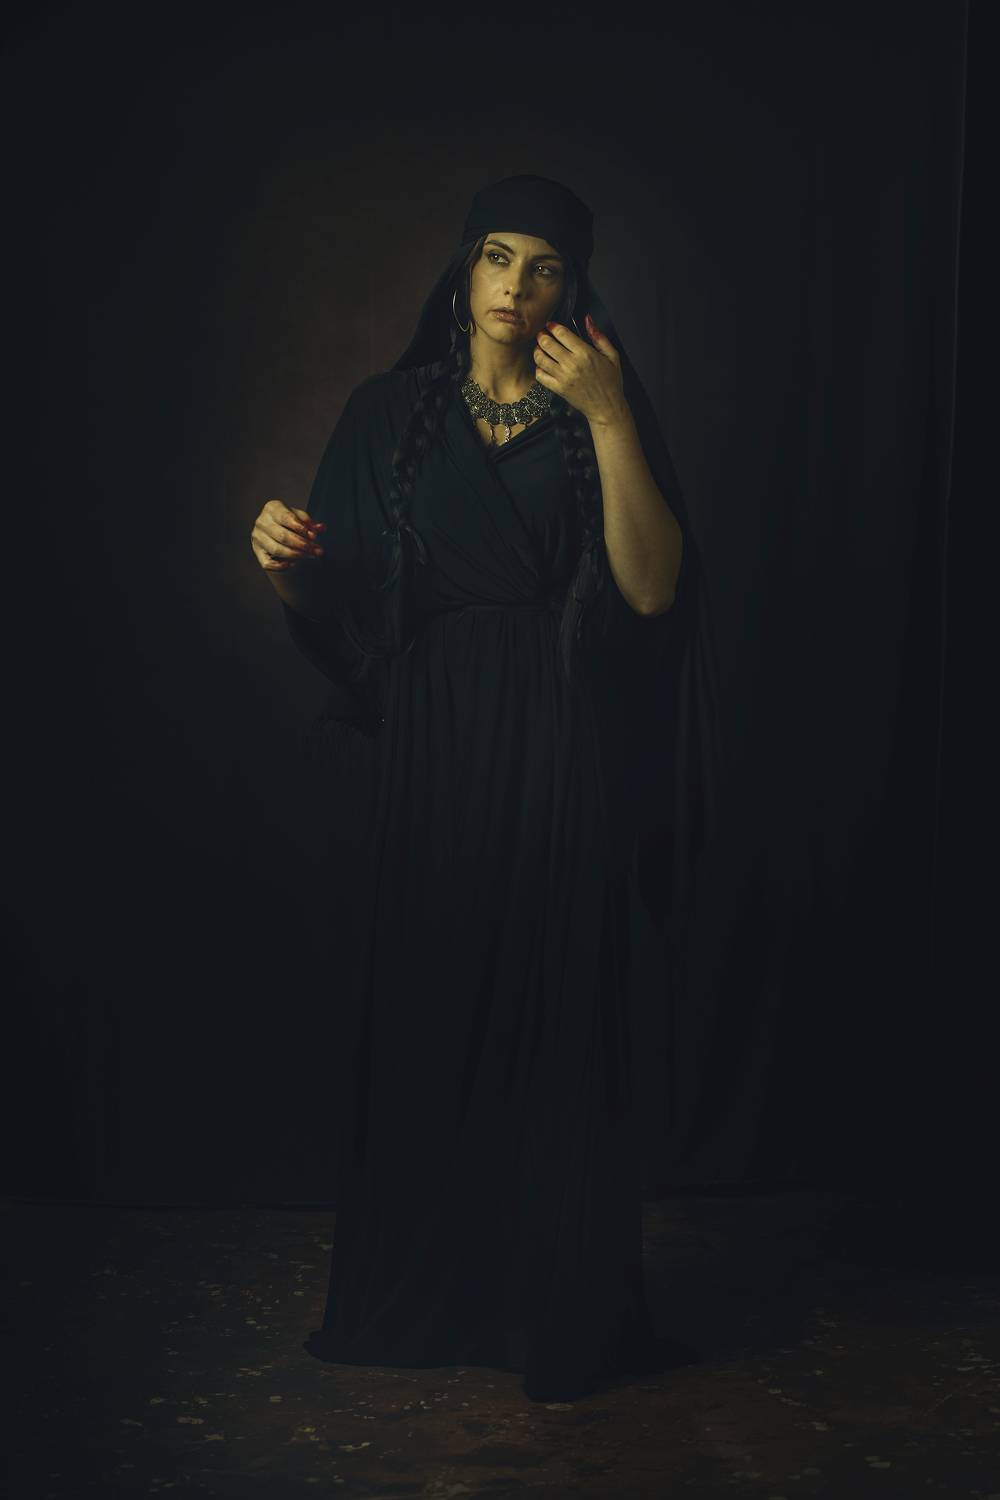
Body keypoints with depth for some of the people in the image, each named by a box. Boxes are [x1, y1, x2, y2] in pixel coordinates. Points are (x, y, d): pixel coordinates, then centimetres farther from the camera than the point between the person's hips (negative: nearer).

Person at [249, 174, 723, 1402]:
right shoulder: (388, 414, 8)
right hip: (422, 752, 2)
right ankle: (409, 1292, 21)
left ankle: (560, 1313, 14)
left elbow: (653, 588, -11)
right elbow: (329, 613, 4)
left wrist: (608, 418, -17)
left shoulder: (599, 413, 4)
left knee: (551, 1027, 1)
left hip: (554, 759, -1)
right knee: (412, 1018, 5)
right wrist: (284, 561, -18)